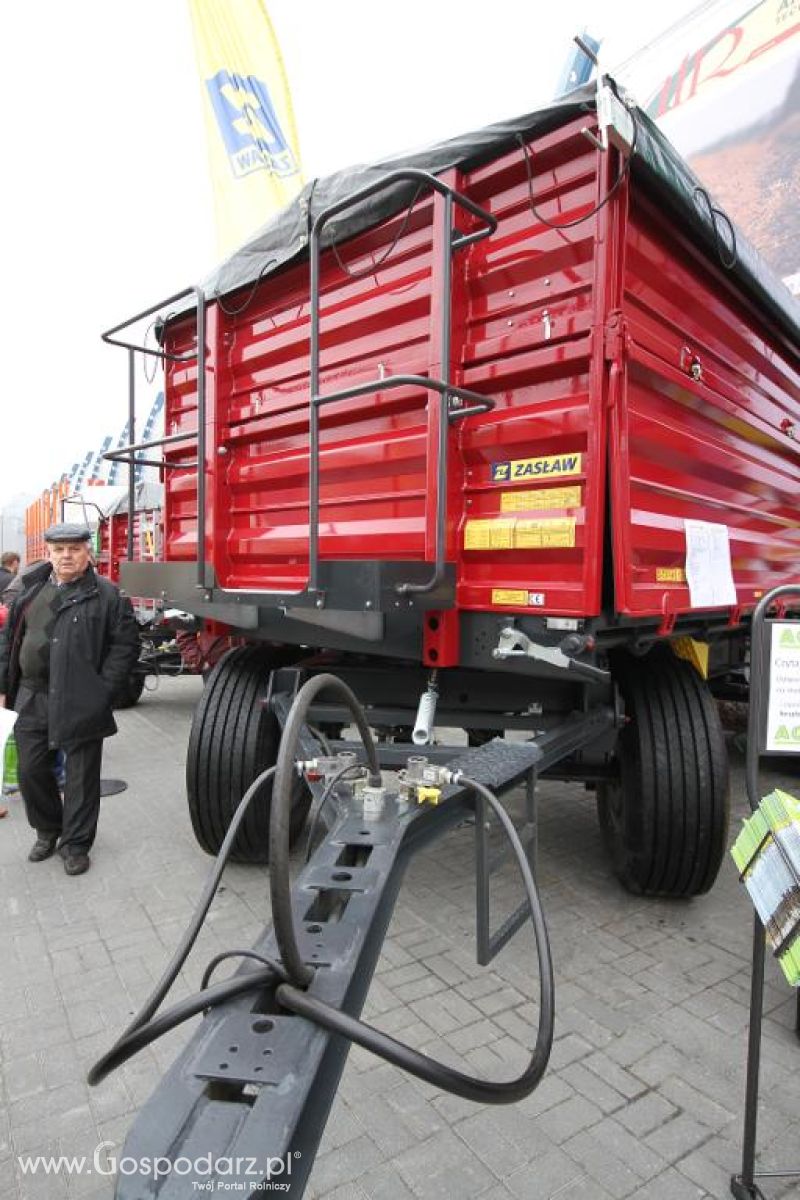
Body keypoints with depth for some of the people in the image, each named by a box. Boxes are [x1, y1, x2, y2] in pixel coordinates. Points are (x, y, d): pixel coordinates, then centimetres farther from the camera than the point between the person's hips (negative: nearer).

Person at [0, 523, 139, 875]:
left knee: (81, 777, 6)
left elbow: (126, 643, -8)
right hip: (32, 699, 5)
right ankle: (48, 831, 36)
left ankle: (75, 844, 23)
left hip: (80, 704, -4)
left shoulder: (106, 595, -6)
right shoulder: (30, 591, 10)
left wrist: (104, 690, -13)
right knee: (31, 770, 13)